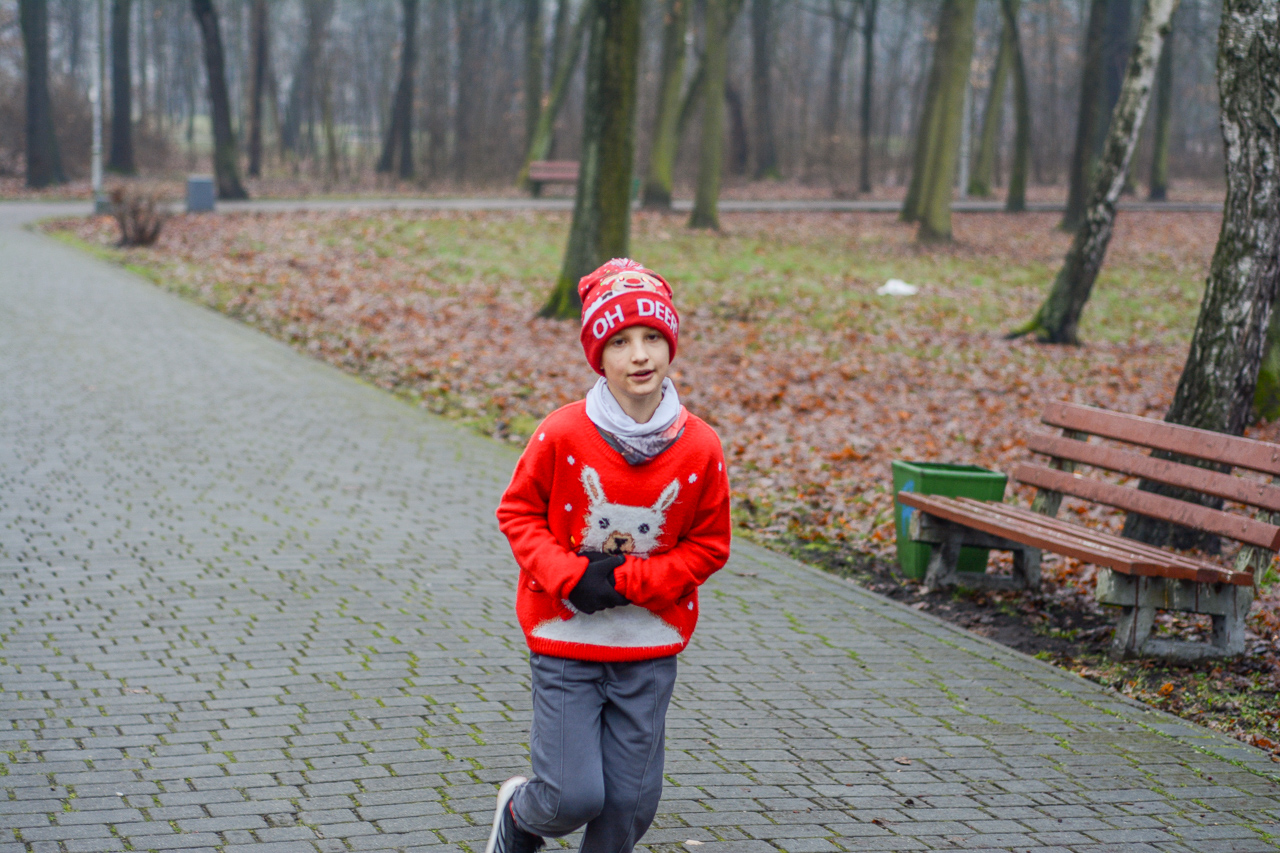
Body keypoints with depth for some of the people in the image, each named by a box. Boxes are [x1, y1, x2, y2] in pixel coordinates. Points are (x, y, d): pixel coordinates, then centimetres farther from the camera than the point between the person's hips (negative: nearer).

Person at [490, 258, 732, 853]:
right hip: (565, 638, -2)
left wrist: (627, 581, -12)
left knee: (631, 802, 5)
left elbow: (708, 546, 0)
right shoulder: (562, 435, -13)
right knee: (574, 796, -5)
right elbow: (518, 512, 0)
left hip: (651, 650, 2)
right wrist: (570, 577, -15)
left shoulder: (699, 448, -9)